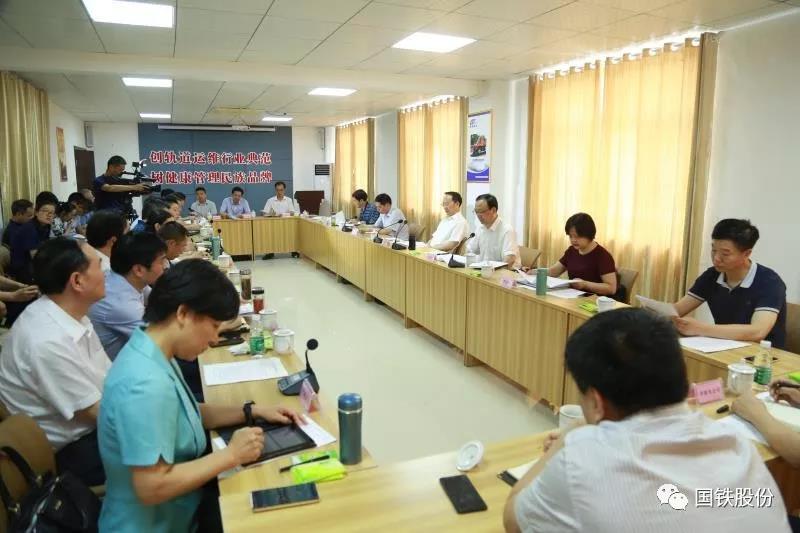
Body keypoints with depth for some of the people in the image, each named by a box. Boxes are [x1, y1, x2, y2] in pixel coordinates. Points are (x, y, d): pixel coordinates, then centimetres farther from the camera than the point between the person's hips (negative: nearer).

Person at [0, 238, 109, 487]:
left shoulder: (70, 315, -1)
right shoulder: (50, 340, -29)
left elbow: (108, 375, 2)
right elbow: (96, 411, -21)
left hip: (84, 425, 8)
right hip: (68, 449, -8)